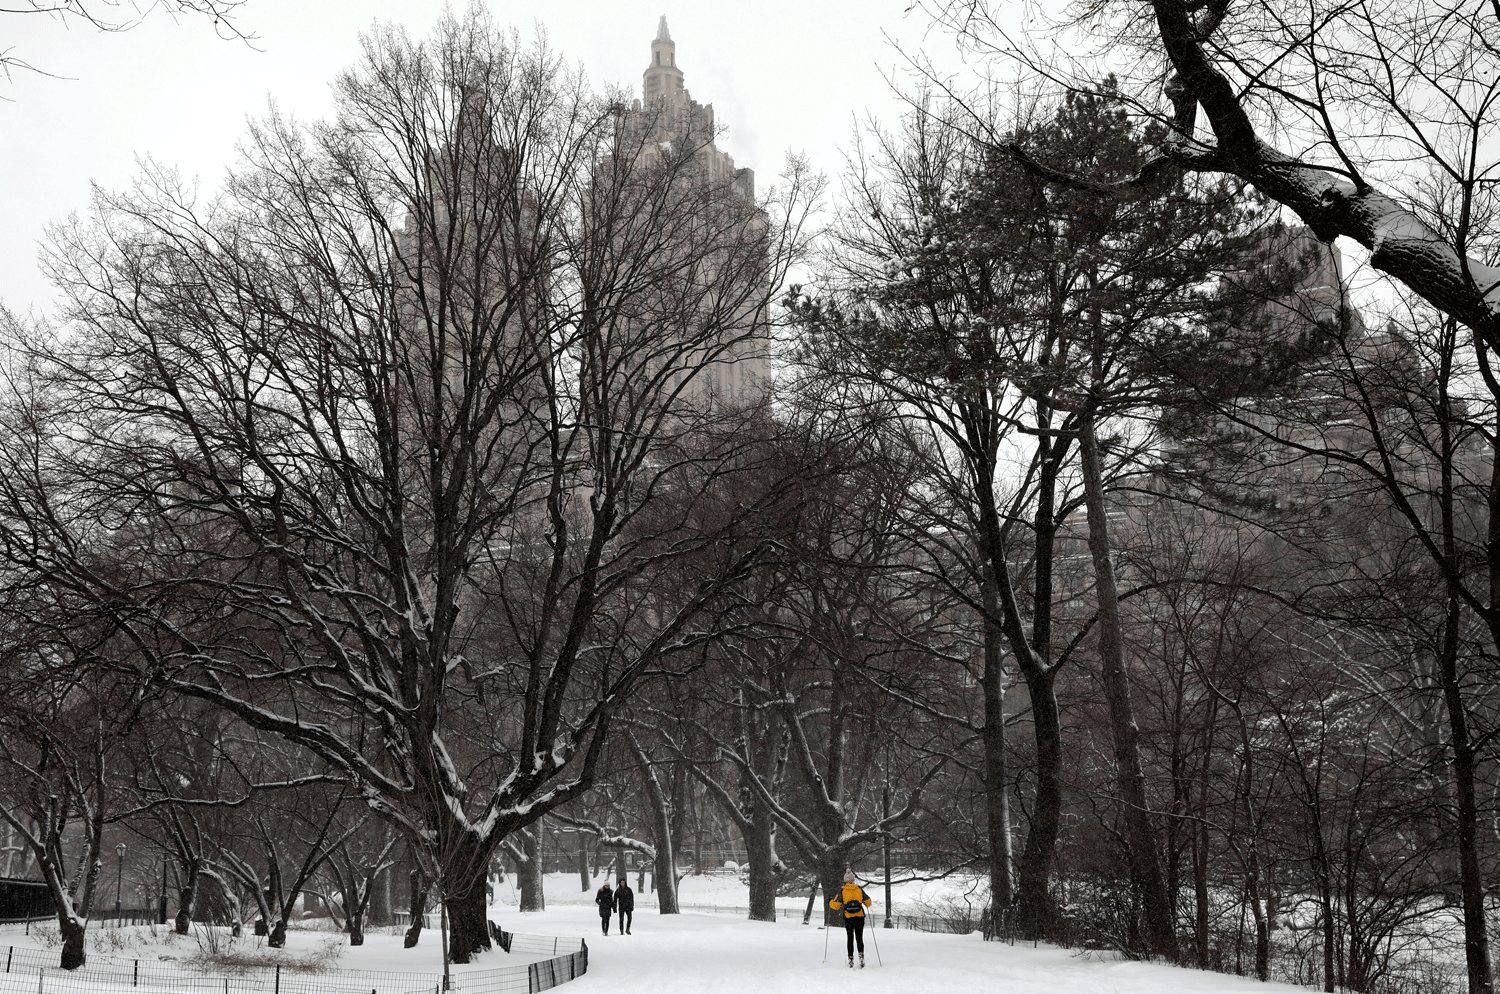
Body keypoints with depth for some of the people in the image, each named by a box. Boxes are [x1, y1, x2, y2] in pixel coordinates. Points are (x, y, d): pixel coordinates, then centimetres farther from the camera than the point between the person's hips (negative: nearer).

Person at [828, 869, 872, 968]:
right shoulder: (859, 889, 3)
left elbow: (836, 905, -6)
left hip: (848, 918, -1)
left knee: (850, 939, 11)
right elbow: (868, 902, 7)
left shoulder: (842, 890, -3)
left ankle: (851, 959, 4)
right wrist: (866, 904, 30)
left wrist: (830, 903, 15)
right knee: (859, 938, 10)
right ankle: (861, 956, -11)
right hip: (860, 916, 1)